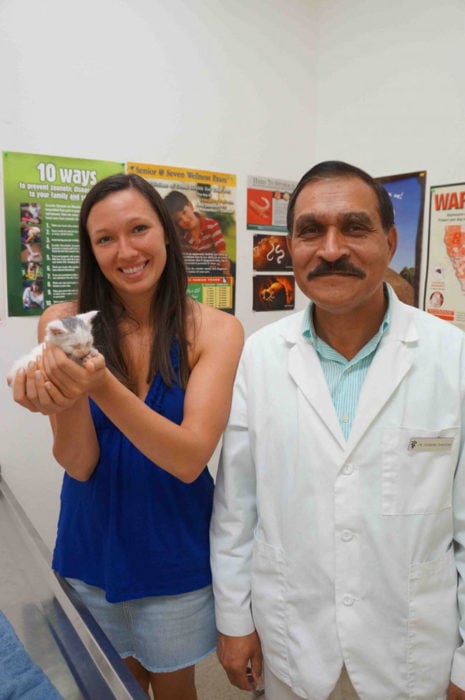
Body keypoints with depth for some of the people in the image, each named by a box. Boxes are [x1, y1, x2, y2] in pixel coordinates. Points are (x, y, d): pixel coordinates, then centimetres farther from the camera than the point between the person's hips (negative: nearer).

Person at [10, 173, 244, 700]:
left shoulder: (214, 330, -17)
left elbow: (189, 460, -24)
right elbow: (79, 464, -14)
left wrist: (103, 387, -39)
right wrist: (66, 403, -36)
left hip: (176, 554, -1)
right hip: (90, 551, 2)